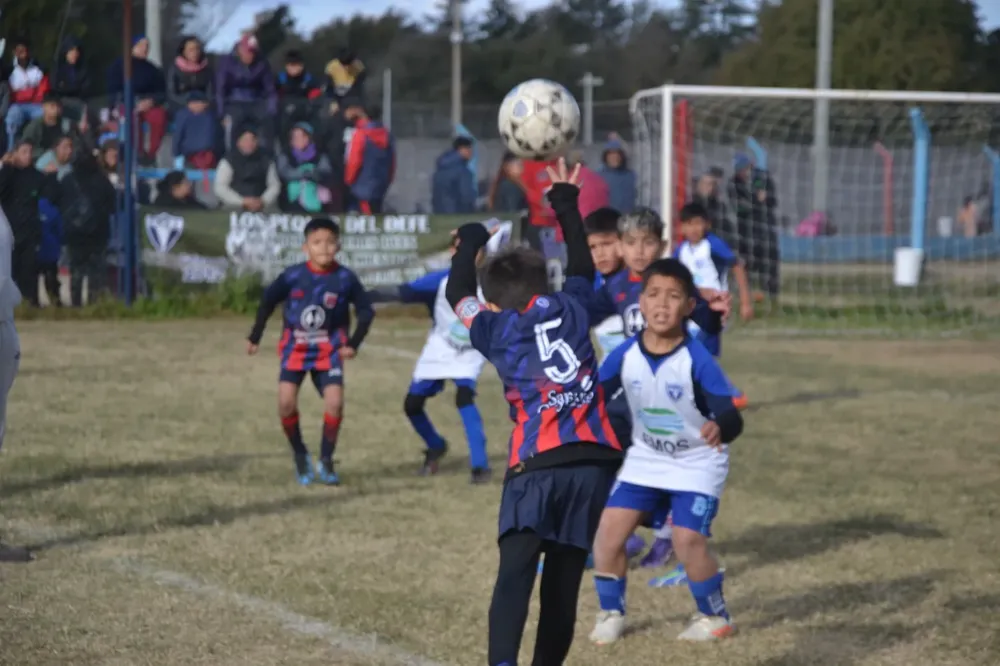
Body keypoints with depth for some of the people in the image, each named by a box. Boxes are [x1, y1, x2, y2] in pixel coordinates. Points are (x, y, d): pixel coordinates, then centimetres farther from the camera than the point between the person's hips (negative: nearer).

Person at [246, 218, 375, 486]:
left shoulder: (345, 278, -10)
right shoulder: (294, 276, -11)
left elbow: (366, 311, 2)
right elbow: (268, 301, 4)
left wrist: (353, 344, -5)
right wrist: (254, 337, 6)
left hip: (329, 351, 0)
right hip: (295, 348, 0)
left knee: (335, 402, -15)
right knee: (286, 402, -14)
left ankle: (326, 461, 4)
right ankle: (300, 456, 7)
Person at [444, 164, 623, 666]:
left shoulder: (497, 329, 11)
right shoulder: (572, 311, 17)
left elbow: (457, 295, 30)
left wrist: (471, 241, 45)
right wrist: (566, 201, 49)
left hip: (536, 464, -4)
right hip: (595, 461, 4)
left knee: (515, 573, -18)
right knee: (564, 581, 11)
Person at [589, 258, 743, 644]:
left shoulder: (697, 360, -27)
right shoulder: (625, 355, -15)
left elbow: (731, 417, -32)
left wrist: (720, 429, -54)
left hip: (697, 463, -4)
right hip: (646, 459, 4)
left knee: (688, 541, -17)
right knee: (608, 532, -4)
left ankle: (715, 618, 9)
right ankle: (611, 614, 19)